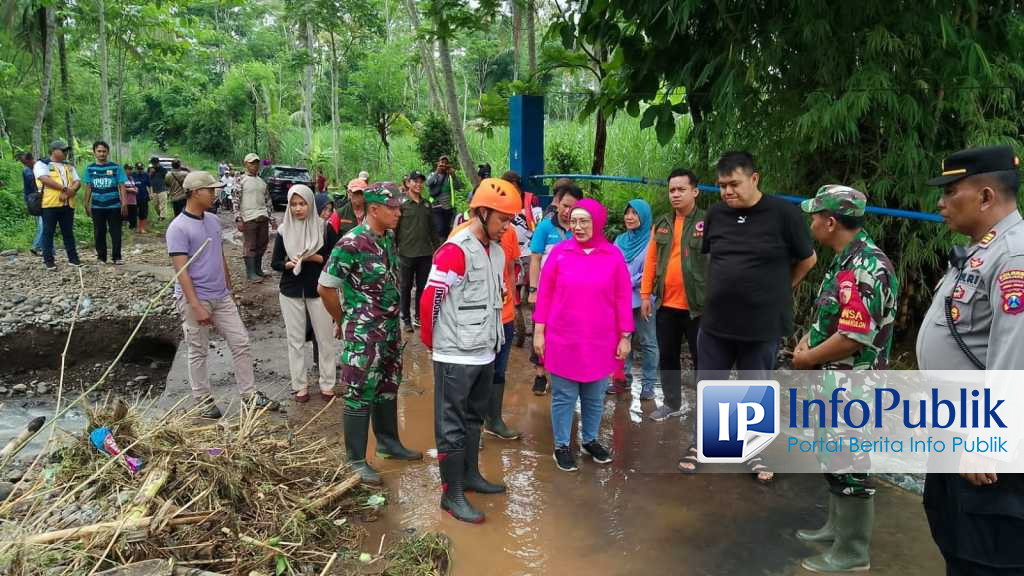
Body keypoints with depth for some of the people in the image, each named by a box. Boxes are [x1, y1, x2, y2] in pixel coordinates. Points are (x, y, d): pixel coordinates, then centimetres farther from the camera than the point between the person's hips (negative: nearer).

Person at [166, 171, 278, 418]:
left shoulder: (213, 221, 7)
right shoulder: (178, 228, -15)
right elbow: (182, 271, -18)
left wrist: (228, 288, 18)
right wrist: (197, 307, -22)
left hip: (221, 297, 7)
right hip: (194, 298, -7)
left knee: (241, 343, 8)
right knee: (198, 353, 7)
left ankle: (249, 394, 18)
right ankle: (203, 401, 21)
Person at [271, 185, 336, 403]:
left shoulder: (323, 227, -5)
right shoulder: (284, 230, 1)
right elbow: (275, 262, 4)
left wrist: (315, 257, -19)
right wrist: (288, 264, -17)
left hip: (318, 291, -1)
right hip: (290, 292, 2)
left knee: (325, 338, 5)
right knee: (295, 340, 7)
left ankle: (327, 384, 17)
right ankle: (299, 386, 17)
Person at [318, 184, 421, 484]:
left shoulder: (389, 237, 3)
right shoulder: (351, 244, -20)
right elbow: (326, 287, -14)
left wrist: (392, 318, 15)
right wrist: (343, 321, -1)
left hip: (391, 327, 8)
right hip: (362, 333, -8)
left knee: (388, 387, 20)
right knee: (360, 394, 2)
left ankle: (388, 442, 38)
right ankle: (357, 460, 15)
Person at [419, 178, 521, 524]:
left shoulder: (496, 251, 8)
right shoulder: (455, 251, -19)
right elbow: (429, 300, -17)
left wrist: (492, 337, 14)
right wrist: (431, 341, -4)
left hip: (485, 353, 8)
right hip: (456, 356, -8)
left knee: (474, 418, 21)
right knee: (452, 426, 3)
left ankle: (471, 475, 36)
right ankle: (452, 495, 13)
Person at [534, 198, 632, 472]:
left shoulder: (613, 255, -2)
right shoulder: (559, 252, -4)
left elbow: (623, 298, 2)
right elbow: (544, 294, 0)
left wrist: (625, 337, 2)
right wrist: (539, 331, -2)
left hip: (600, 341, 2)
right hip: (563, 340, -1)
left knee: (595, 396, 15)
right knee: (564, 396, 8)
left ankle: (590, 440, 35)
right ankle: (562, 446, 24)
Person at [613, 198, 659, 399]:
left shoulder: (651, 241, -6)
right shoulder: (620, 240, 11)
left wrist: (631, 282, -10)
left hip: (643, 299, -5)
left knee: (647, 342, 2)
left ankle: (648, 384, 10)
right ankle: (623, 379, 23)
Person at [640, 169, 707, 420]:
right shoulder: (662, 224, 9)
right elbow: (652, 260, 11)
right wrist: (645, 294, 7)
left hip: (697, 305, -5)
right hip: (666, 304, 5)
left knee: (702, 359, 5)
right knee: (667, 356, 15)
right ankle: (672, 403, 31)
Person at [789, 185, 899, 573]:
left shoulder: (863, 269, -24)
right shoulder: (847, 260, 9)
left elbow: (854, 338, -28)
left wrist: (806, 359, -15)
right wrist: (808, 340, 4)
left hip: (850, 389, -10)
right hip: (836, 384, 10)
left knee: (849, 468, 2)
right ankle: (838, 526, 38)